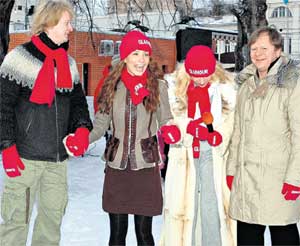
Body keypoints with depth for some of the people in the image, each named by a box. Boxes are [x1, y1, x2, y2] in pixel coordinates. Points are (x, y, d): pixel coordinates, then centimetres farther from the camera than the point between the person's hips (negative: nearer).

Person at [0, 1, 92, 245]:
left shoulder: (68, 62, 12)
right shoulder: (20, 57, -6)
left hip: (58, 157, 6)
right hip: (25, 155, -6)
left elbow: (77, 101, 17)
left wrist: (82, 128, -3)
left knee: (53, 214, 12)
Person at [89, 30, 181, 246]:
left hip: (146, 167, -1)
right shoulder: (112, 86, 1)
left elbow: (166, 120, 4)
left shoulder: (158, 86, -2)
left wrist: (171, 131, -19)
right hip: (117, 166, 2)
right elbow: (100, 124, 5)